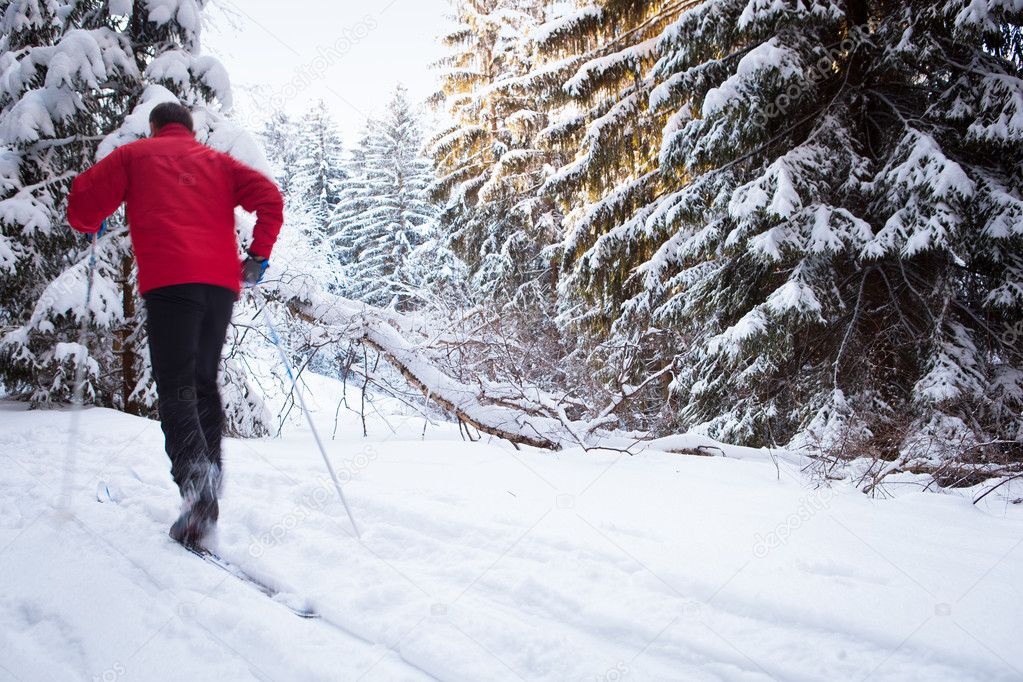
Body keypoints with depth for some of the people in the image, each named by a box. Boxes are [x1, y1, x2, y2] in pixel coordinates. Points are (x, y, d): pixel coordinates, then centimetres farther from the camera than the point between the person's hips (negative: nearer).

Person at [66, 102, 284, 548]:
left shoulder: (135, 154, 17)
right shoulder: (216, 161, 24)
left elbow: (83, 201, 8)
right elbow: (268, 196, 10)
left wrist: (90, 227, 30)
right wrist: (258, 256, 13)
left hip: (169, 280, -3)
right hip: (220, 281, 4)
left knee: (175, 384, -8)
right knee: (204, 382, 13)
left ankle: (194, 471, -34)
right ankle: (206, 495, 7)